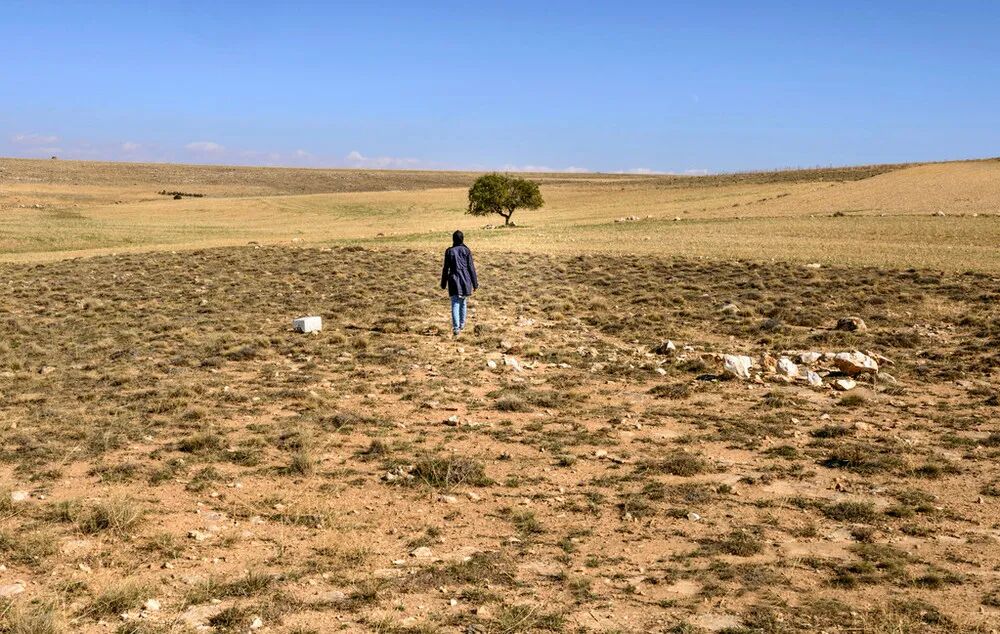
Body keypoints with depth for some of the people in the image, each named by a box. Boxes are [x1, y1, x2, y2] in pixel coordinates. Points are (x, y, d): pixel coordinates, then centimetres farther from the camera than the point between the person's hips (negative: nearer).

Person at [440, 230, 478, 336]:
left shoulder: (449, 251, -2)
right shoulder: (466, 251, -2)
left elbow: (446, 268, 1)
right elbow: (471, 268, -1)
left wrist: (443, 283, 11)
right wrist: (475, 283, 5)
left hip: (454, 280, -1)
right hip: (465, 280, 1)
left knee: (455, 304, -4)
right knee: (463, 303, 18)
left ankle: (456, 327, -17)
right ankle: (462, 324, 31)